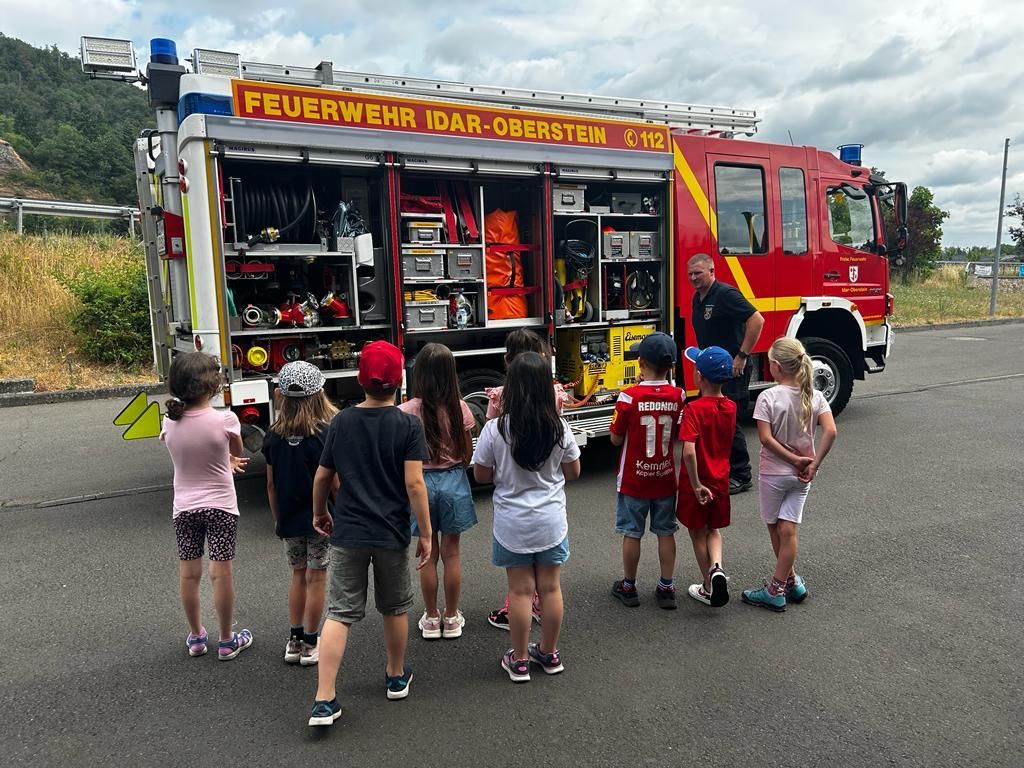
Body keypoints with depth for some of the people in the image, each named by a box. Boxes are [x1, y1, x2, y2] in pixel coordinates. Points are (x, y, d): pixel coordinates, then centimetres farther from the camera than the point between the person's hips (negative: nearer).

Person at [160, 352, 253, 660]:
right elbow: (238, 452, 0)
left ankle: (196, 637, 30)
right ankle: (226, 641, 18)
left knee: (189, 573, 14)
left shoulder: (169, 422, -8)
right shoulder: (225, 419, -19)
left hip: (184, 507, 3)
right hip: (220, 505, -3)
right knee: (222, 572, 6)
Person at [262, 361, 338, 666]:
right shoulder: (325, 434, -16)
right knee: (316, 578, 7)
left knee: (298, 575, 18)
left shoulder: (274, 435, -4)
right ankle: (310, 645, 17)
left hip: (288, 521, 4)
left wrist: (277, 518, 15)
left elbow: (271, 484, 3)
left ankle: (294, 641, 25)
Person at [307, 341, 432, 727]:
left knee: (339, 613, 5)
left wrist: (319, 513, 23)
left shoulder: (342, 422, -1)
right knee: (395, 609, 18)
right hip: (391, 534, -1)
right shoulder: (408, 425, -11)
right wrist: (426, 533, -8)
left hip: (347, 533, 2)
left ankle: (324, 701, 0)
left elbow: (322, 477, 5)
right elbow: (414, 483, -16)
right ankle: (396, 677, 36)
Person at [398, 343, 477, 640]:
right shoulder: (460, 409, -10)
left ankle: (431, 619, 24)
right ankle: (452, 618, 24)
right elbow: (467, 454, -1)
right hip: (453, 481, 1)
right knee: (451, 553, 12)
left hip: (421, 482, -1)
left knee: (428, 554, 12)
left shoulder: (408, 411, -14)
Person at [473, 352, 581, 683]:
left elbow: (481, 475, -5)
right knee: (550, 587, 14)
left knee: (520, 589, 9)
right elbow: (573, 472, 3)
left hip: (512, 523, -2)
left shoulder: (496, 429, -16)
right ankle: (549, 654, 30)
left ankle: (519, 660, 22)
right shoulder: (559, 428, -9)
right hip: (551, 521, 2)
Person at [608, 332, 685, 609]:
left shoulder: (629, 397, -19)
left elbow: (616, 439, -10)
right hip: (665, 479, 3)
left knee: (632, 534, 11)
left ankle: (628, 586, 24)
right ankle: (666, 588, 23)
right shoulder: (678, 396, -9)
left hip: (634, 479, -3)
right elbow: (680, 436, 3)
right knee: (666, 533, 15)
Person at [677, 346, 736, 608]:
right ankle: (717, 568, -2)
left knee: (698, 533, 15)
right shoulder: (731, 407, -4)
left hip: (696, 483, -5)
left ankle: (709, 587, 25)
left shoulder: (694, 409, -22)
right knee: (714, 530, 23)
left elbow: (689, 452, -31)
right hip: (721, 481, 5)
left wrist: (696, 485, -23)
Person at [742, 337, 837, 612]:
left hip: (773, 473, -4)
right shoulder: (815, 396, -4)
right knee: (788, 529, 7)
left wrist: (794, 460, -13)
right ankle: (778, 587, 11)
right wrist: (813, 464, -10)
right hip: (801, 475, 4)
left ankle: (791, 581, 25)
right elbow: (830, 431, -13)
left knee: (776, 528, 15)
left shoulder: (768, 397, -16)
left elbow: (766, 438, -21)